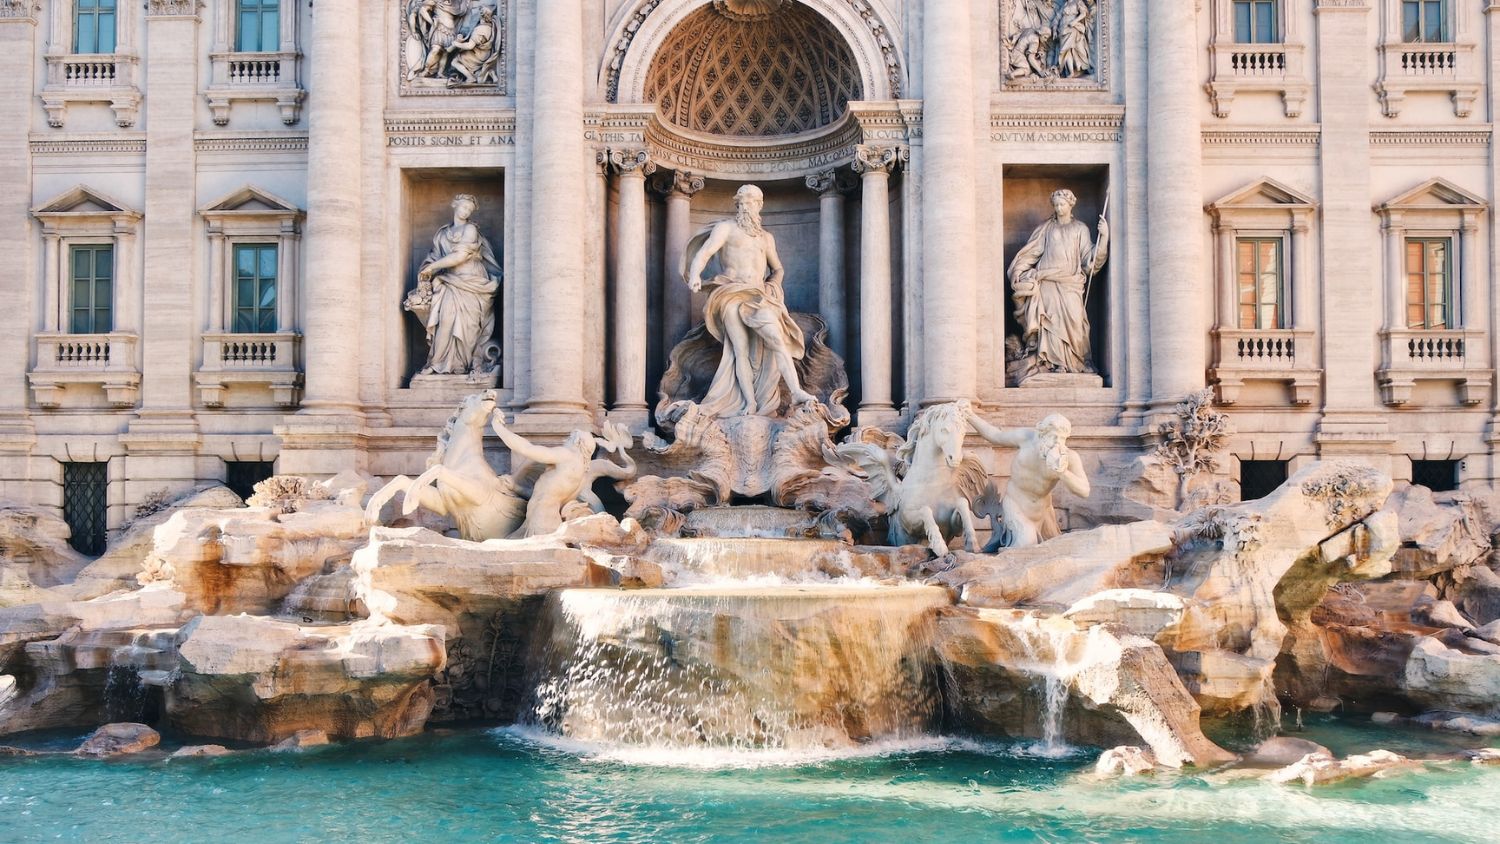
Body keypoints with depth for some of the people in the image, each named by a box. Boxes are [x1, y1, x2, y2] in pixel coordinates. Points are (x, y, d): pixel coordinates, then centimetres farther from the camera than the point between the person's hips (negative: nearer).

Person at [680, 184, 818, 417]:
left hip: (758, 297, 3)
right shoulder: (726, 228, 10)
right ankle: (750, 404, -18)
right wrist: (695, 274, -26)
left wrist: (771, 286, 13)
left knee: (777, 338, -19)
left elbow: (778, 269, 35)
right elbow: (704, 252, -6)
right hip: (732, 295, -3)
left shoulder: (766, 238, 25)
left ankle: (796, 391, -28)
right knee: (741, 348, -14)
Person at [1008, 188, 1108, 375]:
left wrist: (1104, 236, -9)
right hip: (1047, 281, 1)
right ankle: (1054, 361, -12)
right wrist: (1018, 270, -1)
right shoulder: (1046, 229, 15)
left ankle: (1075, 361, -9)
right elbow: (1031, 252, 11)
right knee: (1051, 320, -11)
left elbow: (1089, 256, 3)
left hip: (1069, 284, -1)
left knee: (1072, 319, -13)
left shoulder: (1080, 229, 12)